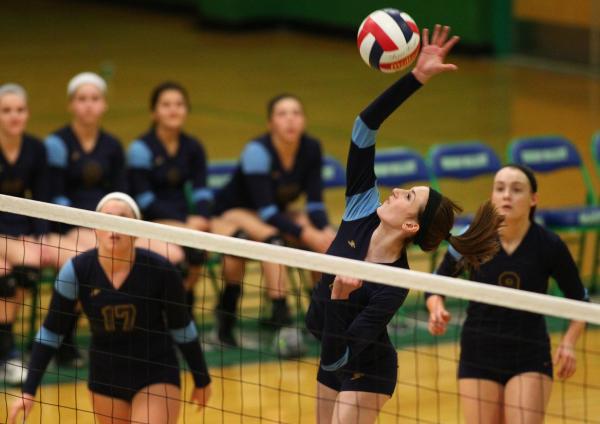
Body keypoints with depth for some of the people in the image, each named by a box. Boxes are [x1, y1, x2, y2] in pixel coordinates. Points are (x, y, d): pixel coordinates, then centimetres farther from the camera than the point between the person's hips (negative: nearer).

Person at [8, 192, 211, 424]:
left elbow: (181, 328, -2)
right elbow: (51, 332, -5)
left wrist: (202, 380, 6)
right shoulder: (77, 270, -13)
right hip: (105, 377, 2)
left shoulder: (160, 270, -16)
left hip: (156, 376, -2)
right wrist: (29, 390, -9)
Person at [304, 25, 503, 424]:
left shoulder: (394, 285, -30)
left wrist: (338, 299, -46)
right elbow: (365, 126, -19)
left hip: (365, 372, -7)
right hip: (333, 360, 7)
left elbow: (337, 356, -34)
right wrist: (417, 77, -25)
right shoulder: (361, 216, -15)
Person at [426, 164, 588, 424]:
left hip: (530, 358, -1)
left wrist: (569, 342, -13)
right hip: (478, 356, 1)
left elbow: (579, 301, 4)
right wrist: (437, 310, -17)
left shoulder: (549, 246, -10)